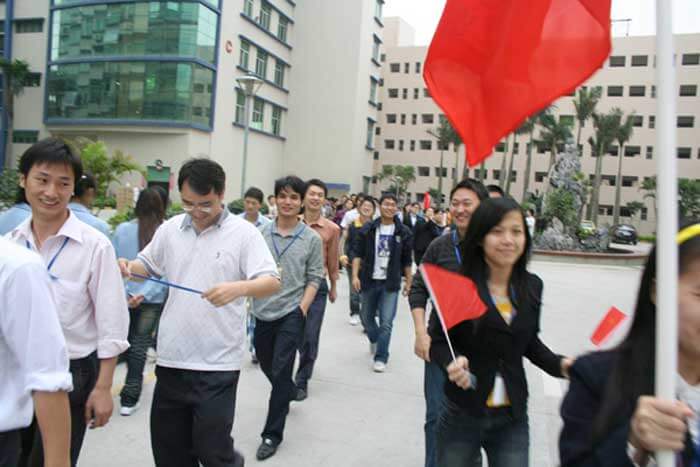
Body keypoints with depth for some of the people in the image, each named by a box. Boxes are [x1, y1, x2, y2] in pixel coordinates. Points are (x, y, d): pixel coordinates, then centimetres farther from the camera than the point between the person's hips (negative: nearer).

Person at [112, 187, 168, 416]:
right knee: (140, 345, 7)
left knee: (128, 341, 22)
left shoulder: (122, 230, -7)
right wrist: (145, 294, -15)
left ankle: (133, 381, 43)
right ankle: (129, 399, 10)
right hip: (154, 299, -2)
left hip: (123, 295, 2)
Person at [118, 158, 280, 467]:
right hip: (171, 357, 5)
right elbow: (147, 266, 18)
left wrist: (239, 287, -34)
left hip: (218, 361, -5)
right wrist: (127, 266, -5)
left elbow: (272, 282, -14)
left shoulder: (244, 233, -8)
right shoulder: (169, 229, 5)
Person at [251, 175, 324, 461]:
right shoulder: (261, 233, 1)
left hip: (291, 314, -4)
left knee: (280, 373, -3)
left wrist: (302, 308, -12)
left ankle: (272, 434, 13)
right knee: (267, 366, 20)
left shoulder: (311, 238, -5)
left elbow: (314, 278, -4)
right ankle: (288, 393, 52)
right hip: (263, 312, 4)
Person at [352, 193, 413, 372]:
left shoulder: (403, 232, -1)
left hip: (390, 284, -2)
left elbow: (406, 260, 5)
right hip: (369, 281, 2)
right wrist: (355, 275, -11)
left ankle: (380, 358, 8)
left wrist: (408, 281, 7)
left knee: (386, 322, -6)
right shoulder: (367, 229, -2)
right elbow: (357, 253, -2)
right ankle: (374, 340, 46)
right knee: (366, 317, 16)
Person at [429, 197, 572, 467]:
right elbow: (437, 341, -8)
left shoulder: (532, 286, 0)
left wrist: (559, 364, -5)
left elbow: (530, 343, 11)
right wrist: (451, 363, -28)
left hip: (512, 419, 3)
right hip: (462, 414, -3)